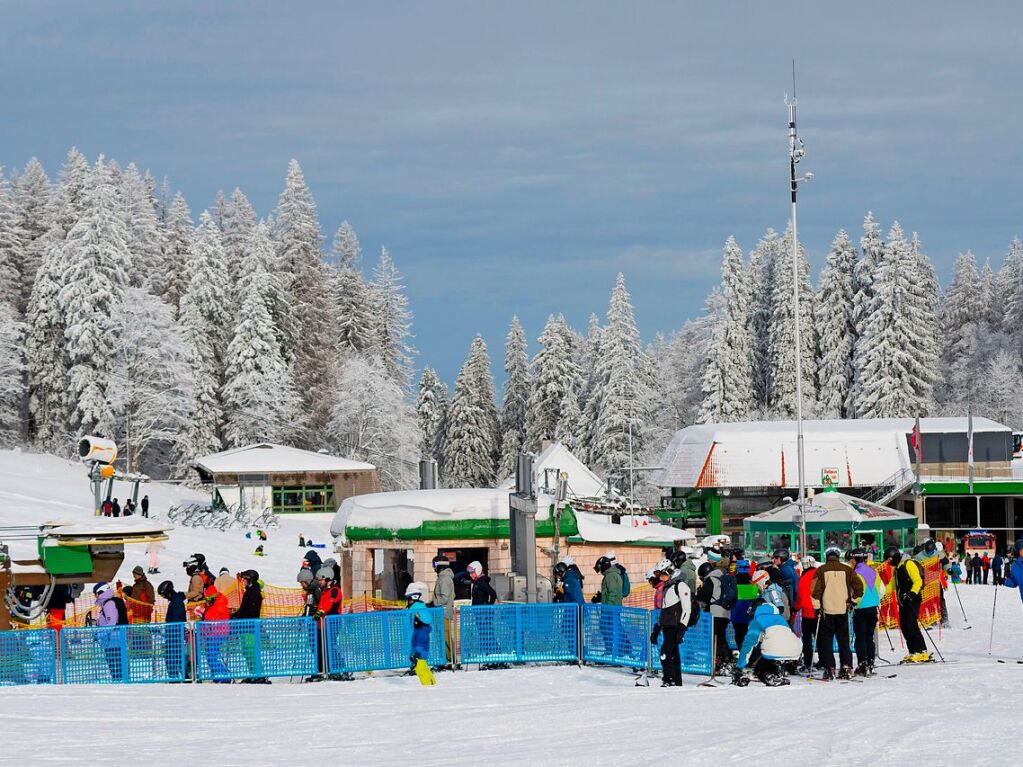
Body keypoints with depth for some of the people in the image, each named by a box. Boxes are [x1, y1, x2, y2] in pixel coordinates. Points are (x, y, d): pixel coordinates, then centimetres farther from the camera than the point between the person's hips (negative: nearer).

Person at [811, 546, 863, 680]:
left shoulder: (821, 570, -1)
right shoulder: (846, 569, 4)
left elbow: (815, 590, -5)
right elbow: (859, 585, 1)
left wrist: (817, 607, 0)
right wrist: (854, 600, 12)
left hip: (826, 610, -2)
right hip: (843, 610, 2)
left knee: (825, 640, 4)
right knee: (844, 640, 11)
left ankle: (829, 668, -3)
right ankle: (846, 667, 4)